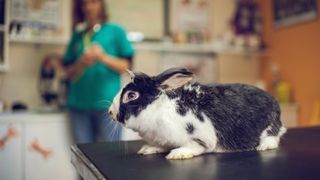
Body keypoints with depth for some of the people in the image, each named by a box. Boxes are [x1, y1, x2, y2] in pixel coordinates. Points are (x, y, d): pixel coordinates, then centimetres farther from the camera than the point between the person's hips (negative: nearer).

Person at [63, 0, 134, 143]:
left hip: (107, 102, -3)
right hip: (79, 103, 4)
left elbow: (126, 66, 1)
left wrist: (104, 57, -13)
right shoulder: (77, 35, 14)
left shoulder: (115, 31, 5)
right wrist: (82, 63, -7)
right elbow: (69, 74, 12)